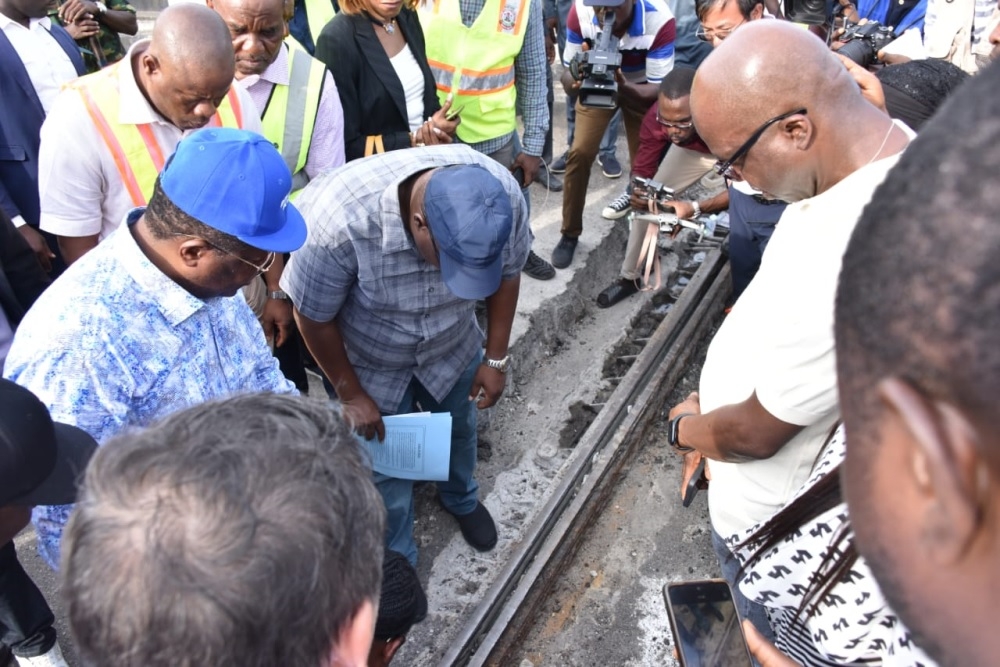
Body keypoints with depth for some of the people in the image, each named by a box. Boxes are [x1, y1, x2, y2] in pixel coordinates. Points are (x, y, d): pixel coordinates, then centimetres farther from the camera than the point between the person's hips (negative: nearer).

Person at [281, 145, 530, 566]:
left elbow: (507, 273, -8)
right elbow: (313, 317, -22)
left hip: (454, 346, 3)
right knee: (385, 470, 15)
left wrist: (496, 358, -4)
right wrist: (351, 394, -10)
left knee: (459, 429, 27)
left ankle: (462, 499, 61)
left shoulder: (503, 195, -30)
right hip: (371, 363, -3)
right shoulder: (338, 216, -40)